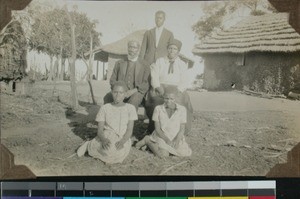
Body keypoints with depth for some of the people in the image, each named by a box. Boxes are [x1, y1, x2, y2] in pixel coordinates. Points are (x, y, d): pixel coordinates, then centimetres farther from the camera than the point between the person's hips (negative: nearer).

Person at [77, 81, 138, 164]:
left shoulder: (130, 108, 0)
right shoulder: (104, 108, 1)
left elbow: (129, 131, -4)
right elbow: (100, 130, -3)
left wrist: (122, 142, -24)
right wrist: (104, 140, -26)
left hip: (123, 140, 1)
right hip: (107, 137, -1)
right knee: (109, 150, -34)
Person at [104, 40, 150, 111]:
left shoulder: (144, 66, 13)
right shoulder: (119, 63, 20)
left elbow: (146, 84, 5)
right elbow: (113, 80, 16)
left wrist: (133, 91, -13)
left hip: (136, 92, -2)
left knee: (133, 101, -38)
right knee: (107, 97, -29)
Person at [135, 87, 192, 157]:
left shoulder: (182, 109, -5)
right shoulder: (158, 109, -5)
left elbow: (182, 129, -2)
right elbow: (157, 129, -5)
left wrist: (177, 141, -18)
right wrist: (167, 140, -18)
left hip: (176, 138, 3)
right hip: (161, 137, -2)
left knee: (187, 153, -19)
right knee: (163, 154, -29)